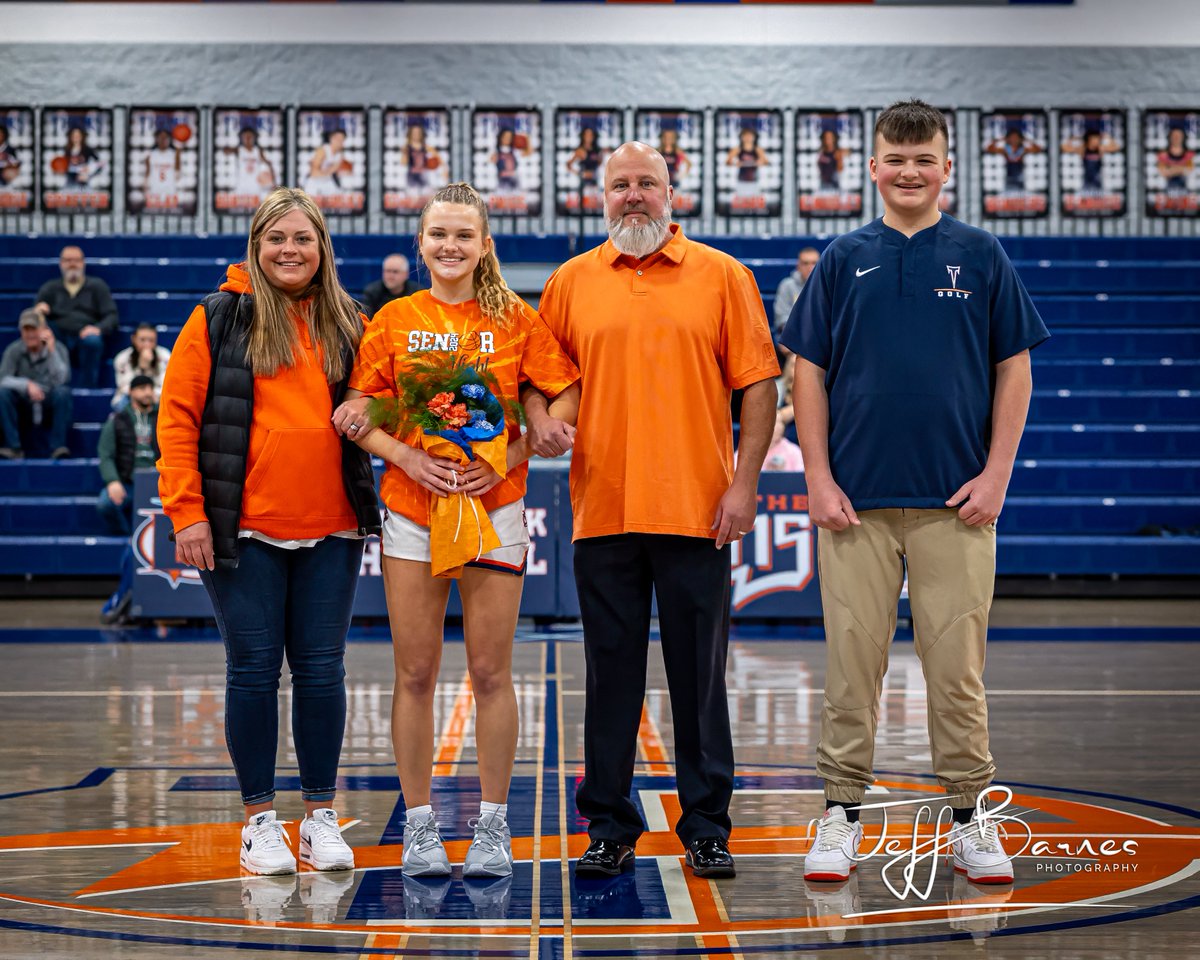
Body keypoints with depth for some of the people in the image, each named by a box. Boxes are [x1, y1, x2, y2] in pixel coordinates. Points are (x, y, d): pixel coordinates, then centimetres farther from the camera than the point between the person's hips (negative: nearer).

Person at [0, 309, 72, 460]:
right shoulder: (13, 350, -5)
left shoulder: (58, 348, -7)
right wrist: (27, 384, -31)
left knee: (62, 392, -31)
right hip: (23, 409, 1)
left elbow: (61, 380, -22)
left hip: (50, 409, -1)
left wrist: (51, 349, -27)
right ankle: (14, 447, -23)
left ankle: (58, 446, -27)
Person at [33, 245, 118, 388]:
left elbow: (112, 316, 9)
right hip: (57, 339, 2)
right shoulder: (50, 288, 23)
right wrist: (37, 312, -7)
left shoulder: (97, 286, 19)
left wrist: (99, 329, -14)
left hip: (85, 336, -2)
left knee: (92, 340, -37)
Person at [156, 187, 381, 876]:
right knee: (254, 670, 2)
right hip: (243, 530, -2)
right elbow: (177, 418, -2)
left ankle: (322, 817, 16)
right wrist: (186, 510, -8)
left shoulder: (350, 325, 10)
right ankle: (260, 819, 14)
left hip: (331, 531, 2)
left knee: (321, 670, 4)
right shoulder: (218, 319, 1)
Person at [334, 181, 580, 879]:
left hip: (494, 507, -1)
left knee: (491, 673, 2)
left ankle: (493, 826, 12)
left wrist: (505, 459, -12)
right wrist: (406, 456, -12)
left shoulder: (516, 320, 2)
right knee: (416, 675, 3)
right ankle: (421, 826, 13)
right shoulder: (394, 320, 6)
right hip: (412, 508, 1)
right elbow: (360, 414, 5)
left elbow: (566, 399, 0)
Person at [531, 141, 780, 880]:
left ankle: (707, 828, 14)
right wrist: (540, 419, -6)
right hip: (603, 509, 2)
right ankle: (609, 828, 16)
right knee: (611, 674, 7)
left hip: (697, 511, -1)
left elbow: (758, 384, 1)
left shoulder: (722, 277, 4)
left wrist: (744, 483, -6)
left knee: (700, 675, 4)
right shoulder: (572, 282, 10)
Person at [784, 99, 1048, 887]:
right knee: (853, 659, 3)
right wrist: (819, 477, -3)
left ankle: (971, 812, 12)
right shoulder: (845, 260, 7)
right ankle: (843, 809, 12)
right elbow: (809, 372, 6)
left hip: (955, 498, -1)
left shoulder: (981, 257, 6)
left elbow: (1015, 370, 5)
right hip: (857, 497, 1)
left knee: (958, 661, 2)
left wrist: (996, 474, -4)